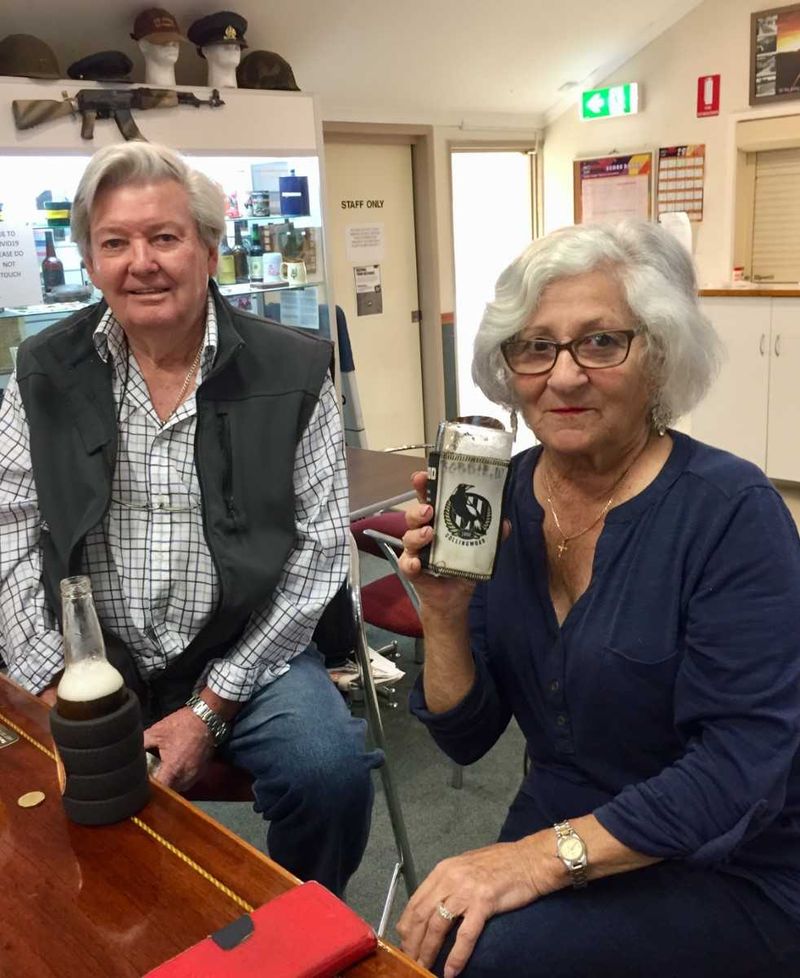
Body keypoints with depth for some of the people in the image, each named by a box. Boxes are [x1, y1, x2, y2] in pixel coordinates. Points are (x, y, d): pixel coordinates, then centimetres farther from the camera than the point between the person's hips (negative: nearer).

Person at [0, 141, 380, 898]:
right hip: (88, 669, 2)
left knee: (330, 768, -25)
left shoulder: (292, 371, -5)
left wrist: (211, 707, -12)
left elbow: (320, 548, -7)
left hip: (243, 658, -1)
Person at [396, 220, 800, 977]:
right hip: (554, 837, 4)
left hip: (726, 875, -4)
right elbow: (465, 736, -2)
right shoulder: (498, 495, -5)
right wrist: (445, 613, -19)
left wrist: (549, 854, -29)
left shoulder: (730, 511, -18)